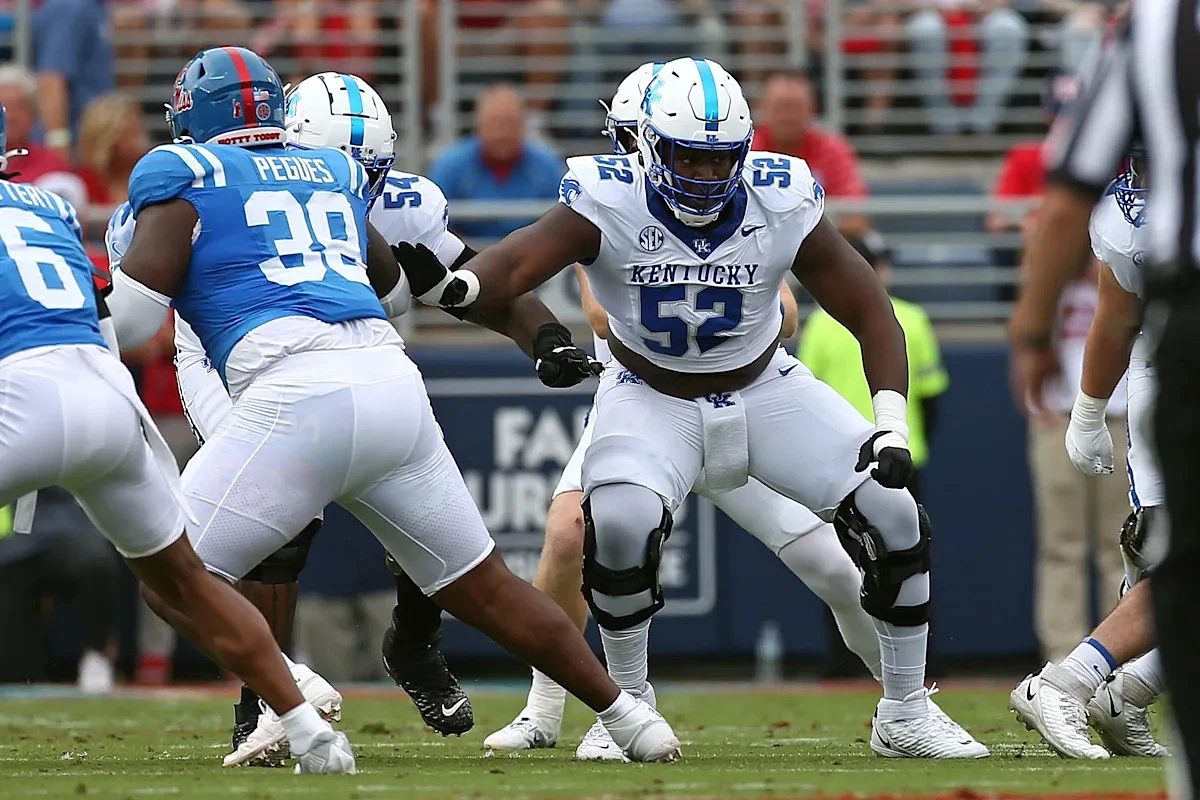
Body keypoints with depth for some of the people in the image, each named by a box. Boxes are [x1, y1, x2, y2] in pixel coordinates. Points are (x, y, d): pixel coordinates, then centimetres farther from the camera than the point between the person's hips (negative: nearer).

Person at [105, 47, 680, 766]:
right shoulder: (333, 176, 26)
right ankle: (627, 715, 22)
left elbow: (128, 320, 2)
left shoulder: (183, 177, 9)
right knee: (484, 586, 19)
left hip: (298, 395, -6)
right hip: (392, 383, 6)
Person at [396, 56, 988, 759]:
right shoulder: (609, 204, -25)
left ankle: (906, 716, 8)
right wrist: (450, 285, -63)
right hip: (653, 401, -2)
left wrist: (891, 425, -24)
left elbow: (870, 311, -12)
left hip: (767, 389, 2)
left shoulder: (783, 205, -19)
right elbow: (517, 265, -39)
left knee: (892, 515, -11)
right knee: (620, 523, -31)